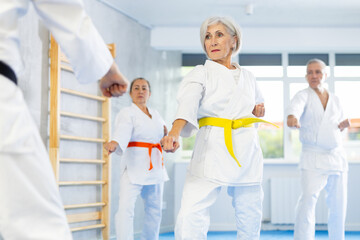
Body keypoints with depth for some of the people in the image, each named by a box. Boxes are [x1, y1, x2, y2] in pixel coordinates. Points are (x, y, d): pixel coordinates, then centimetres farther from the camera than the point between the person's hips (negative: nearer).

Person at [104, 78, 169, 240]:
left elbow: (163, 137, 27)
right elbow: (122, 133, -25)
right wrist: (114, 143, -47)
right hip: (134, 166, -6)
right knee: (125, 208, -20)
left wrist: (166, 132, 4)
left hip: (155, 166, 7)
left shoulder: (155, 114, 15)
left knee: (154, 210, 13)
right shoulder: (127, 113, -5)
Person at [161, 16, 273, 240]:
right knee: (190, 219, -19)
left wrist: (259, 111, 6)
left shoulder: (248, 77, 13)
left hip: (247, 153, 4)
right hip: (211, 152, -4)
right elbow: (187, 104, -19)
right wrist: (174, 133, -39)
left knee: (250, 221, 8)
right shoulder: (200, 74, 1)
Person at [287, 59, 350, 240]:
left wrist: (343, 125, 0)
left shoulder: (334, 100, 13)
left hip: (337, 157, 5)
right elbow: (296, 106, -27)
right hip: (313, 157, -5)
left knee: (338, 204, 9)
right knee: (308, 199, -21)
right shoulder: (304, 96, -3)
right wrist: (292, 117, -51)